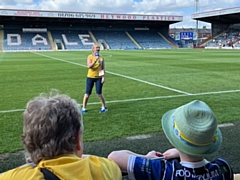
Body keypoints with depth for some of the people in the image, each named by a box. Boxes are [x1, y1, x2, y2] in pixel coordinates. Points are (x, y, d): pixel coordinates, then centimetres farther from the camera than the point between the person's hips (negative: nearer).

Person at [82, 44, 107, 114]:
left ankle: (104, 107, 13)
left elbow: (103, 68, 5)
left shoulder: (101, 58, 3)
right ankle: (83, 108, 15)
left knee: (99, 93, -4)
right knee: (87, 93, 3)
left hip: (99, 78, 1)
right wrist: (95, 60, -27)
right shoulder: (90, 57, -4)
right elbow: (89, 66, -18)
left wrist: (103, 77, -4)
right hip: (90, 77, -1)